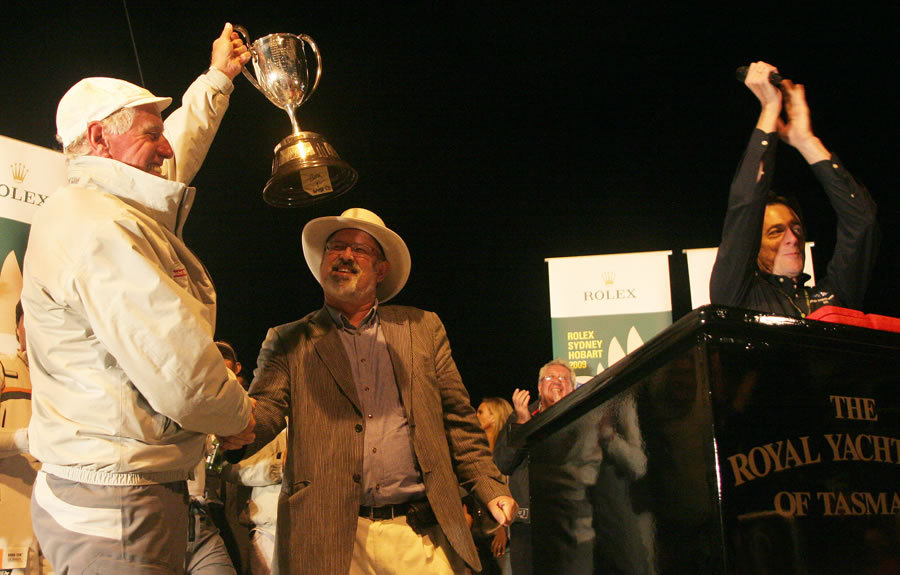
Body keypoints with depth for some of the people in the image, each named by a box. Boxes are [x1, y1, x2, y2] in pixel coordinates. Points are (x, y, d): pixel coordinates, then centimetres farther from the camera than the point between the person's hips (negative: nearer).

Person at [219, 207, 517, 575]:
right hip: (329, 538, -1)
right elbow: (264, 411, -2)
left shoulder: (423, 328, 13)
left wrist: (491, 490, 1)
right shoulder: (288, 342, 10)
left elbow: (458, 420, 12)